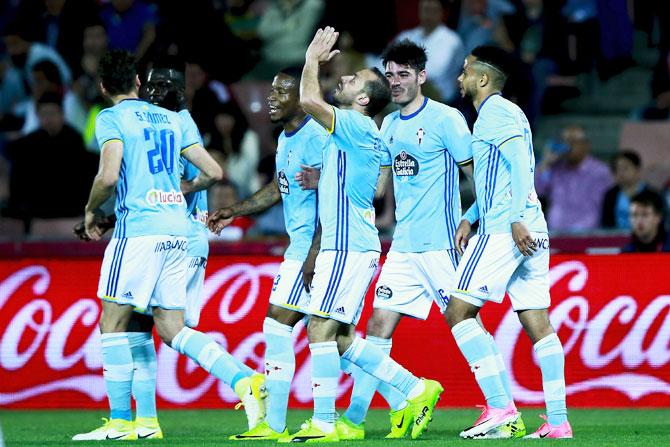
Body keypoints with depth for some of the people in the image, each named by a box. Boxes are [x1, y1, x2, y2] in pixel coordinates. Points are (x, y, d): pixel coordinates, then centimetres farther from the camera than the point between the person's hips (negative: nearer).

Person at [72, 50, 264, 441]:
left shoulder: (112, 119, -2)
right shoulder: (174, 119, 16)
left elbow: (109, 176, -15)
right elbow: (213, 172, 13)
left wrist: (92, 211, 3)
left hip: (138, 229, -6)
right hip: (178, 229, 6)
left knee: (113, 322, 3)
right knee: (173, 328, 9)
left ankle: (120, 421, 1)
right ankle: (244, 379, -9)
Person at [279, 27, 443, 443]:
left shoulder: (357, 125, -12)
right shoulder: (358, 131, 17)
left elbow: (309, 101, -24)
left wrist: (313, 60, -10)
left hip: (348, 247, -10)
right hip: (343, 245, 10)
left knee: (321, 328, -10)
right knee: (342, 337, 10)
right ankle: (416, 389, 13)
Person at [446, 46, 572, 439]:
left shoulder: (494, 112, -6)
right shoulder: (508, 112, 23)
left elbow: (520, 163, -18)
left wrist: (516, 220, -24)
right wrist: (470, 218, 27)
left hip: (504, 230, -9)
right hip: (532, 234, 9)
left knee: (459, 311, -6)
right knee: (537, 322, 5)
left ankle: (500, 405, -14)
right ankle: (558, 420, 0)